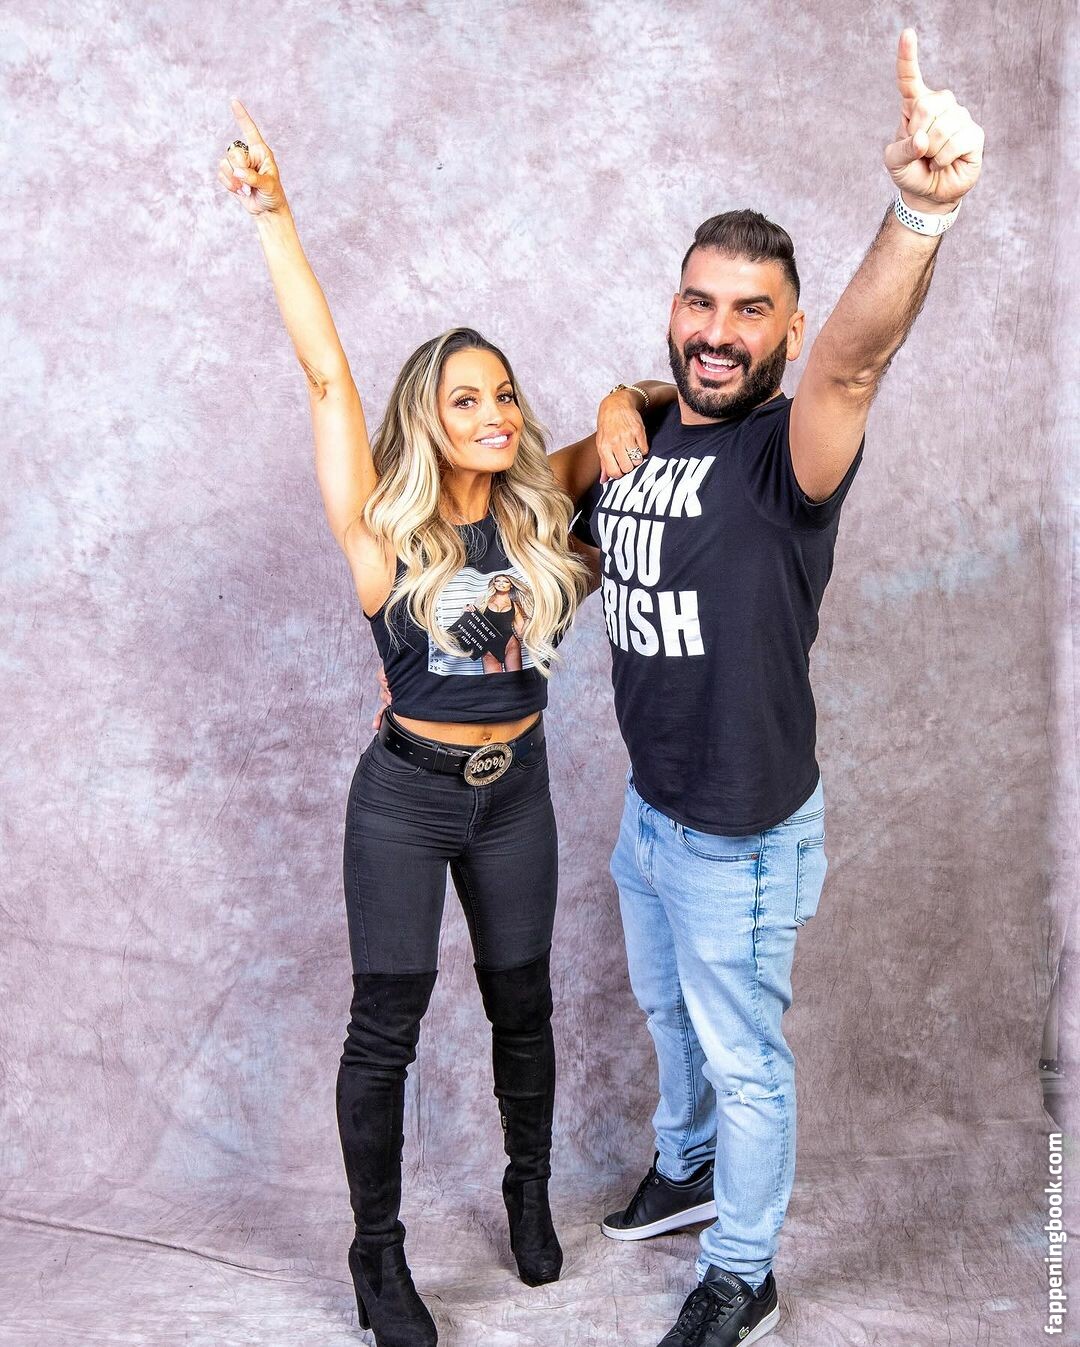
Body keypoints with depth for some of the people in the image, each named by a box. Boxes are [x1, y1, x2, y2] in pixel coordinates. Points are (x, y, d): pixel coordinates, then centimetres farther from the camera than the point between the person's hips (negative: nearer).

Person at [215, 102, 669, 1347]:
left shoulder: (534, 506, -3)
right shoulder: (384, 530, -13)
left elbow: (624, 421, 8)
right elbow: (326, 374, -21)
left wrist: (618, 417, -16)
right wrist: (272, 216, -26)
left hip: (516, 792, 4)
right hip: (406, 796, -3)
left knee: (521, 1001, 18)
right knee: (386, 1026, 5)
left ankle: (529, 1189, 42)